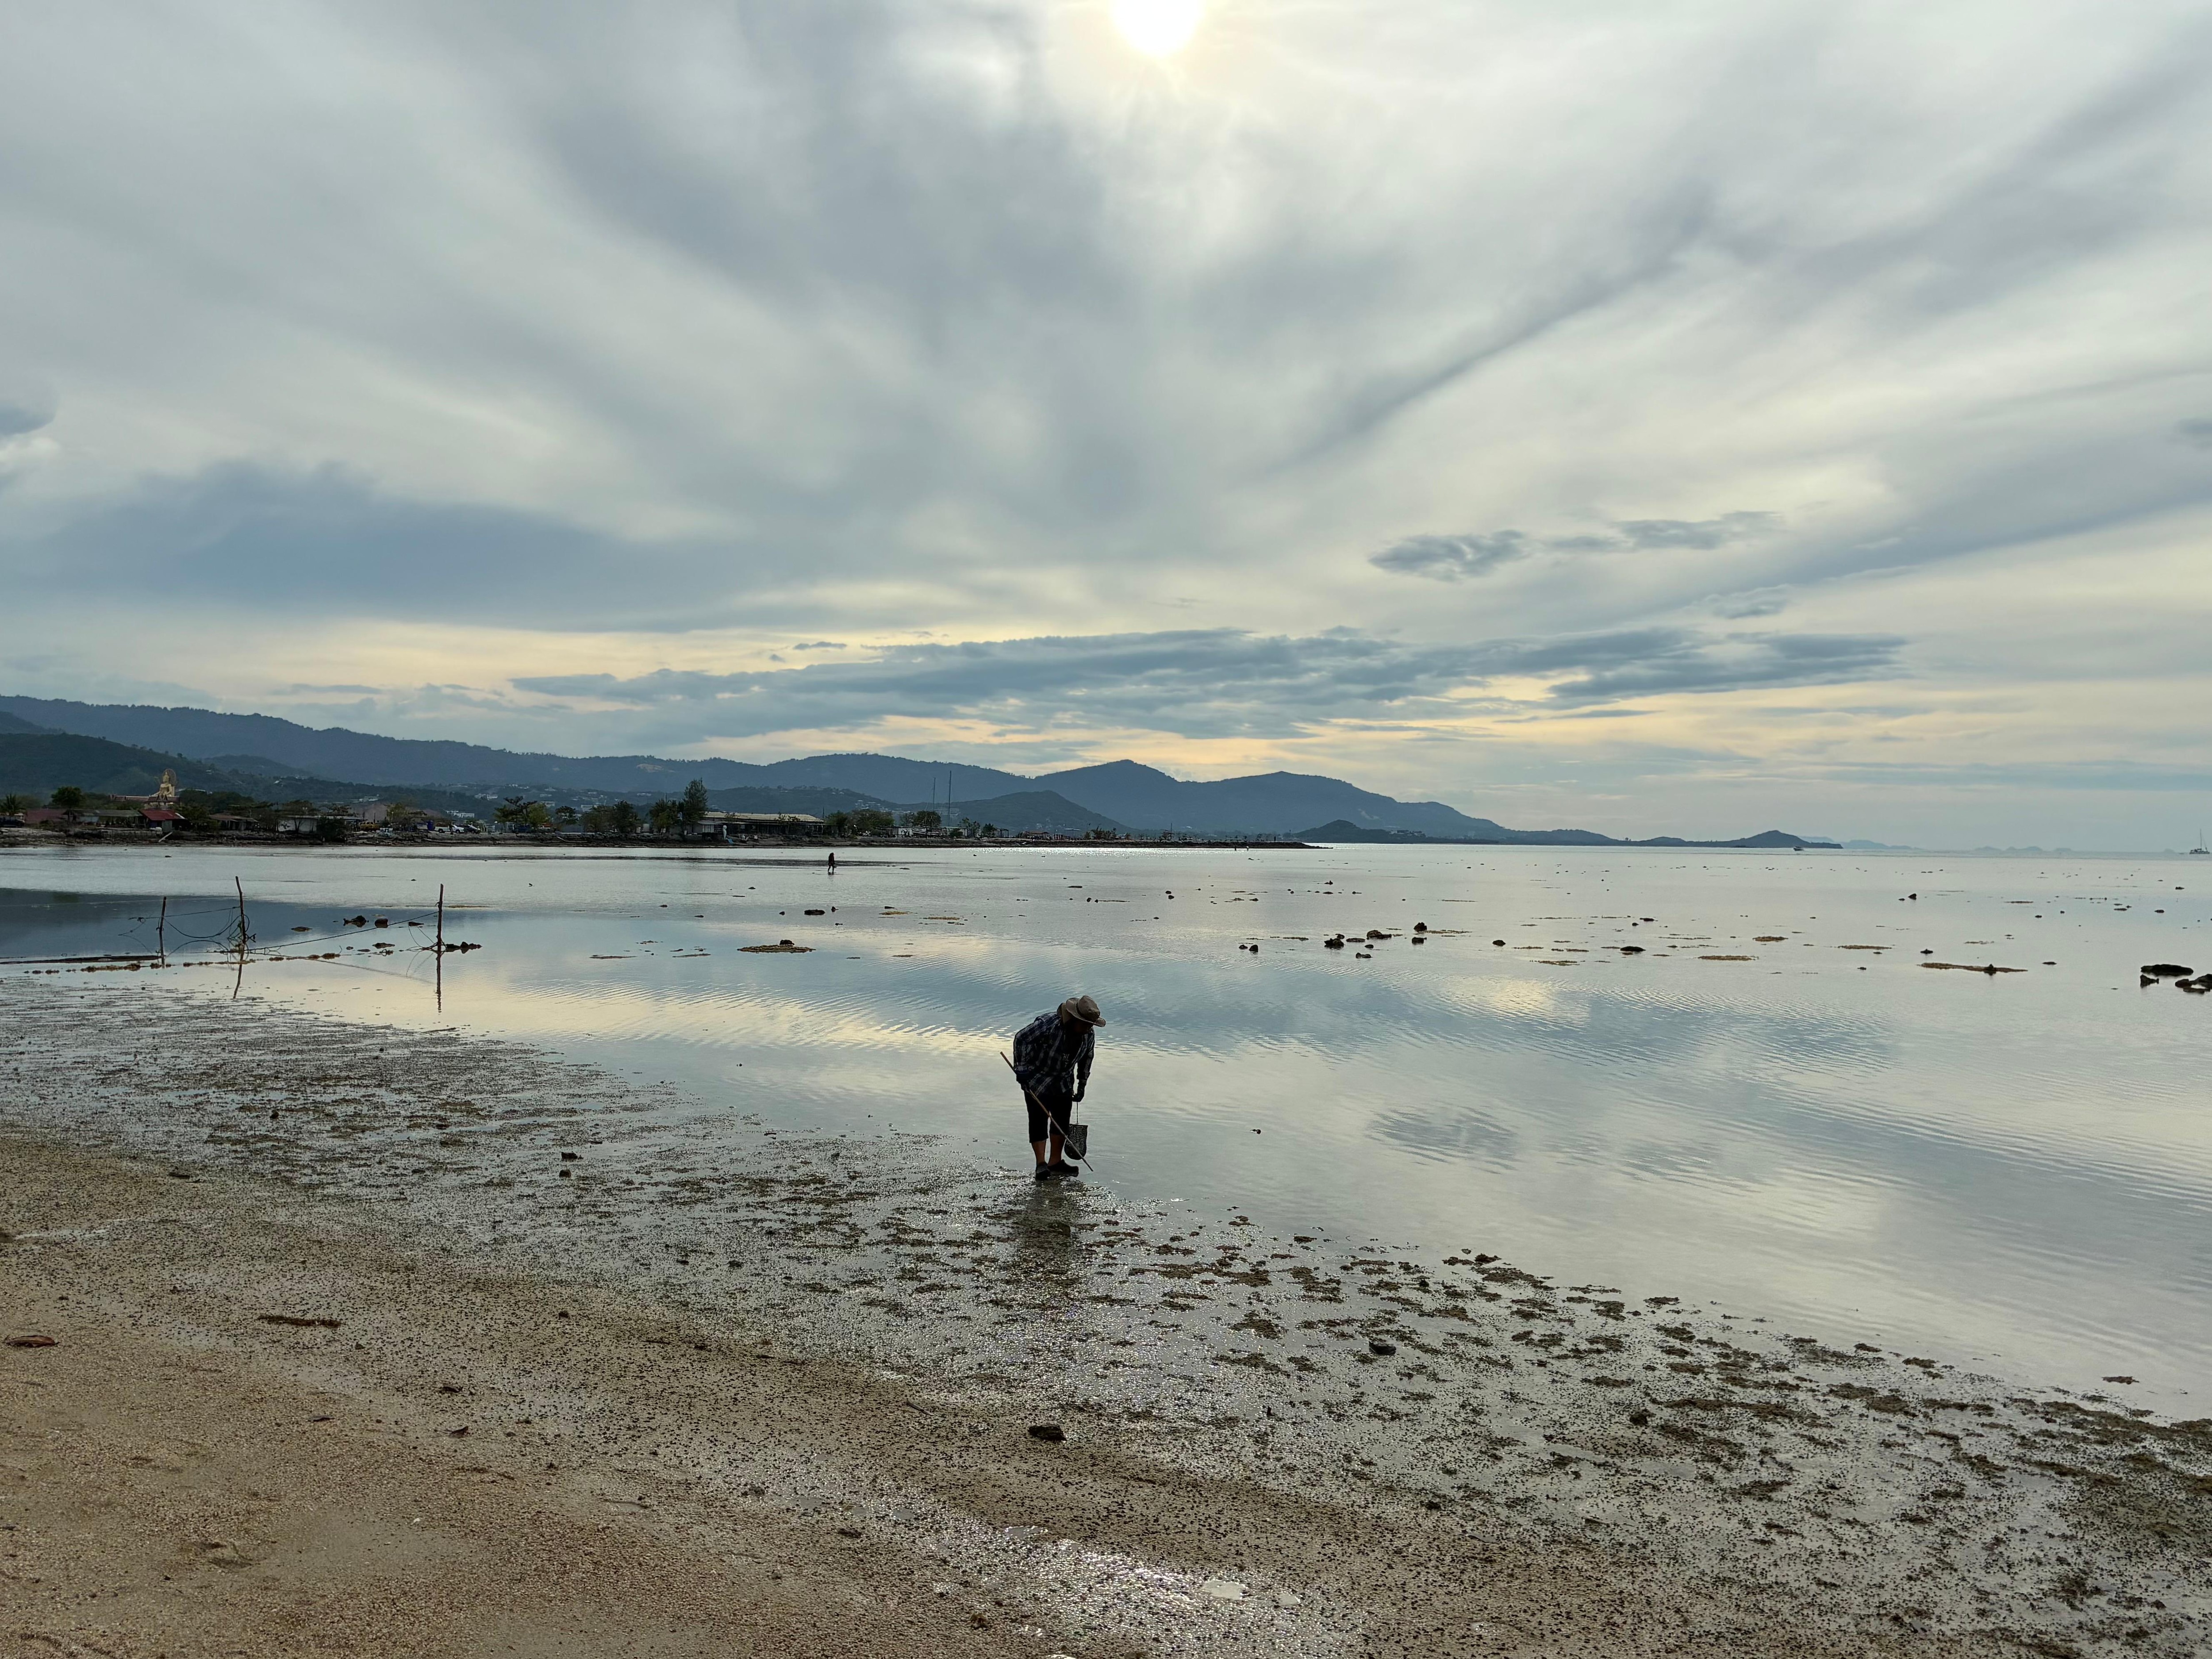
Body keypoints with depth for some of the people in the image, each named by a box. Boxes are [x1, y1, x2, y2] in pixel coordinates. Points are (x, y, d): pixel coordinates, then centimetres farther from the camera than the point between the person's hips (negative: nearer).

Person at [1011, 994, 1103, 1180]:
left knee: (1062, 1122, 6)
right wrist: (1022, 1069, -22)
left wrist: (1082, 1085, 14)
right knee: (1039, 1121, -9)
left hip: (1063, 1083, 6)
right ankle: (1041, 1165, -7)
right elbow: (1022, 1038, -22)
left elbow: (1086, 1058, 11)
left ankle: (1055, 1162, 18)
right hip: (1036, 1081, -6)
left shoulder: (1089, 1036, -7)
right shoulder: (1048, 1024, -28)